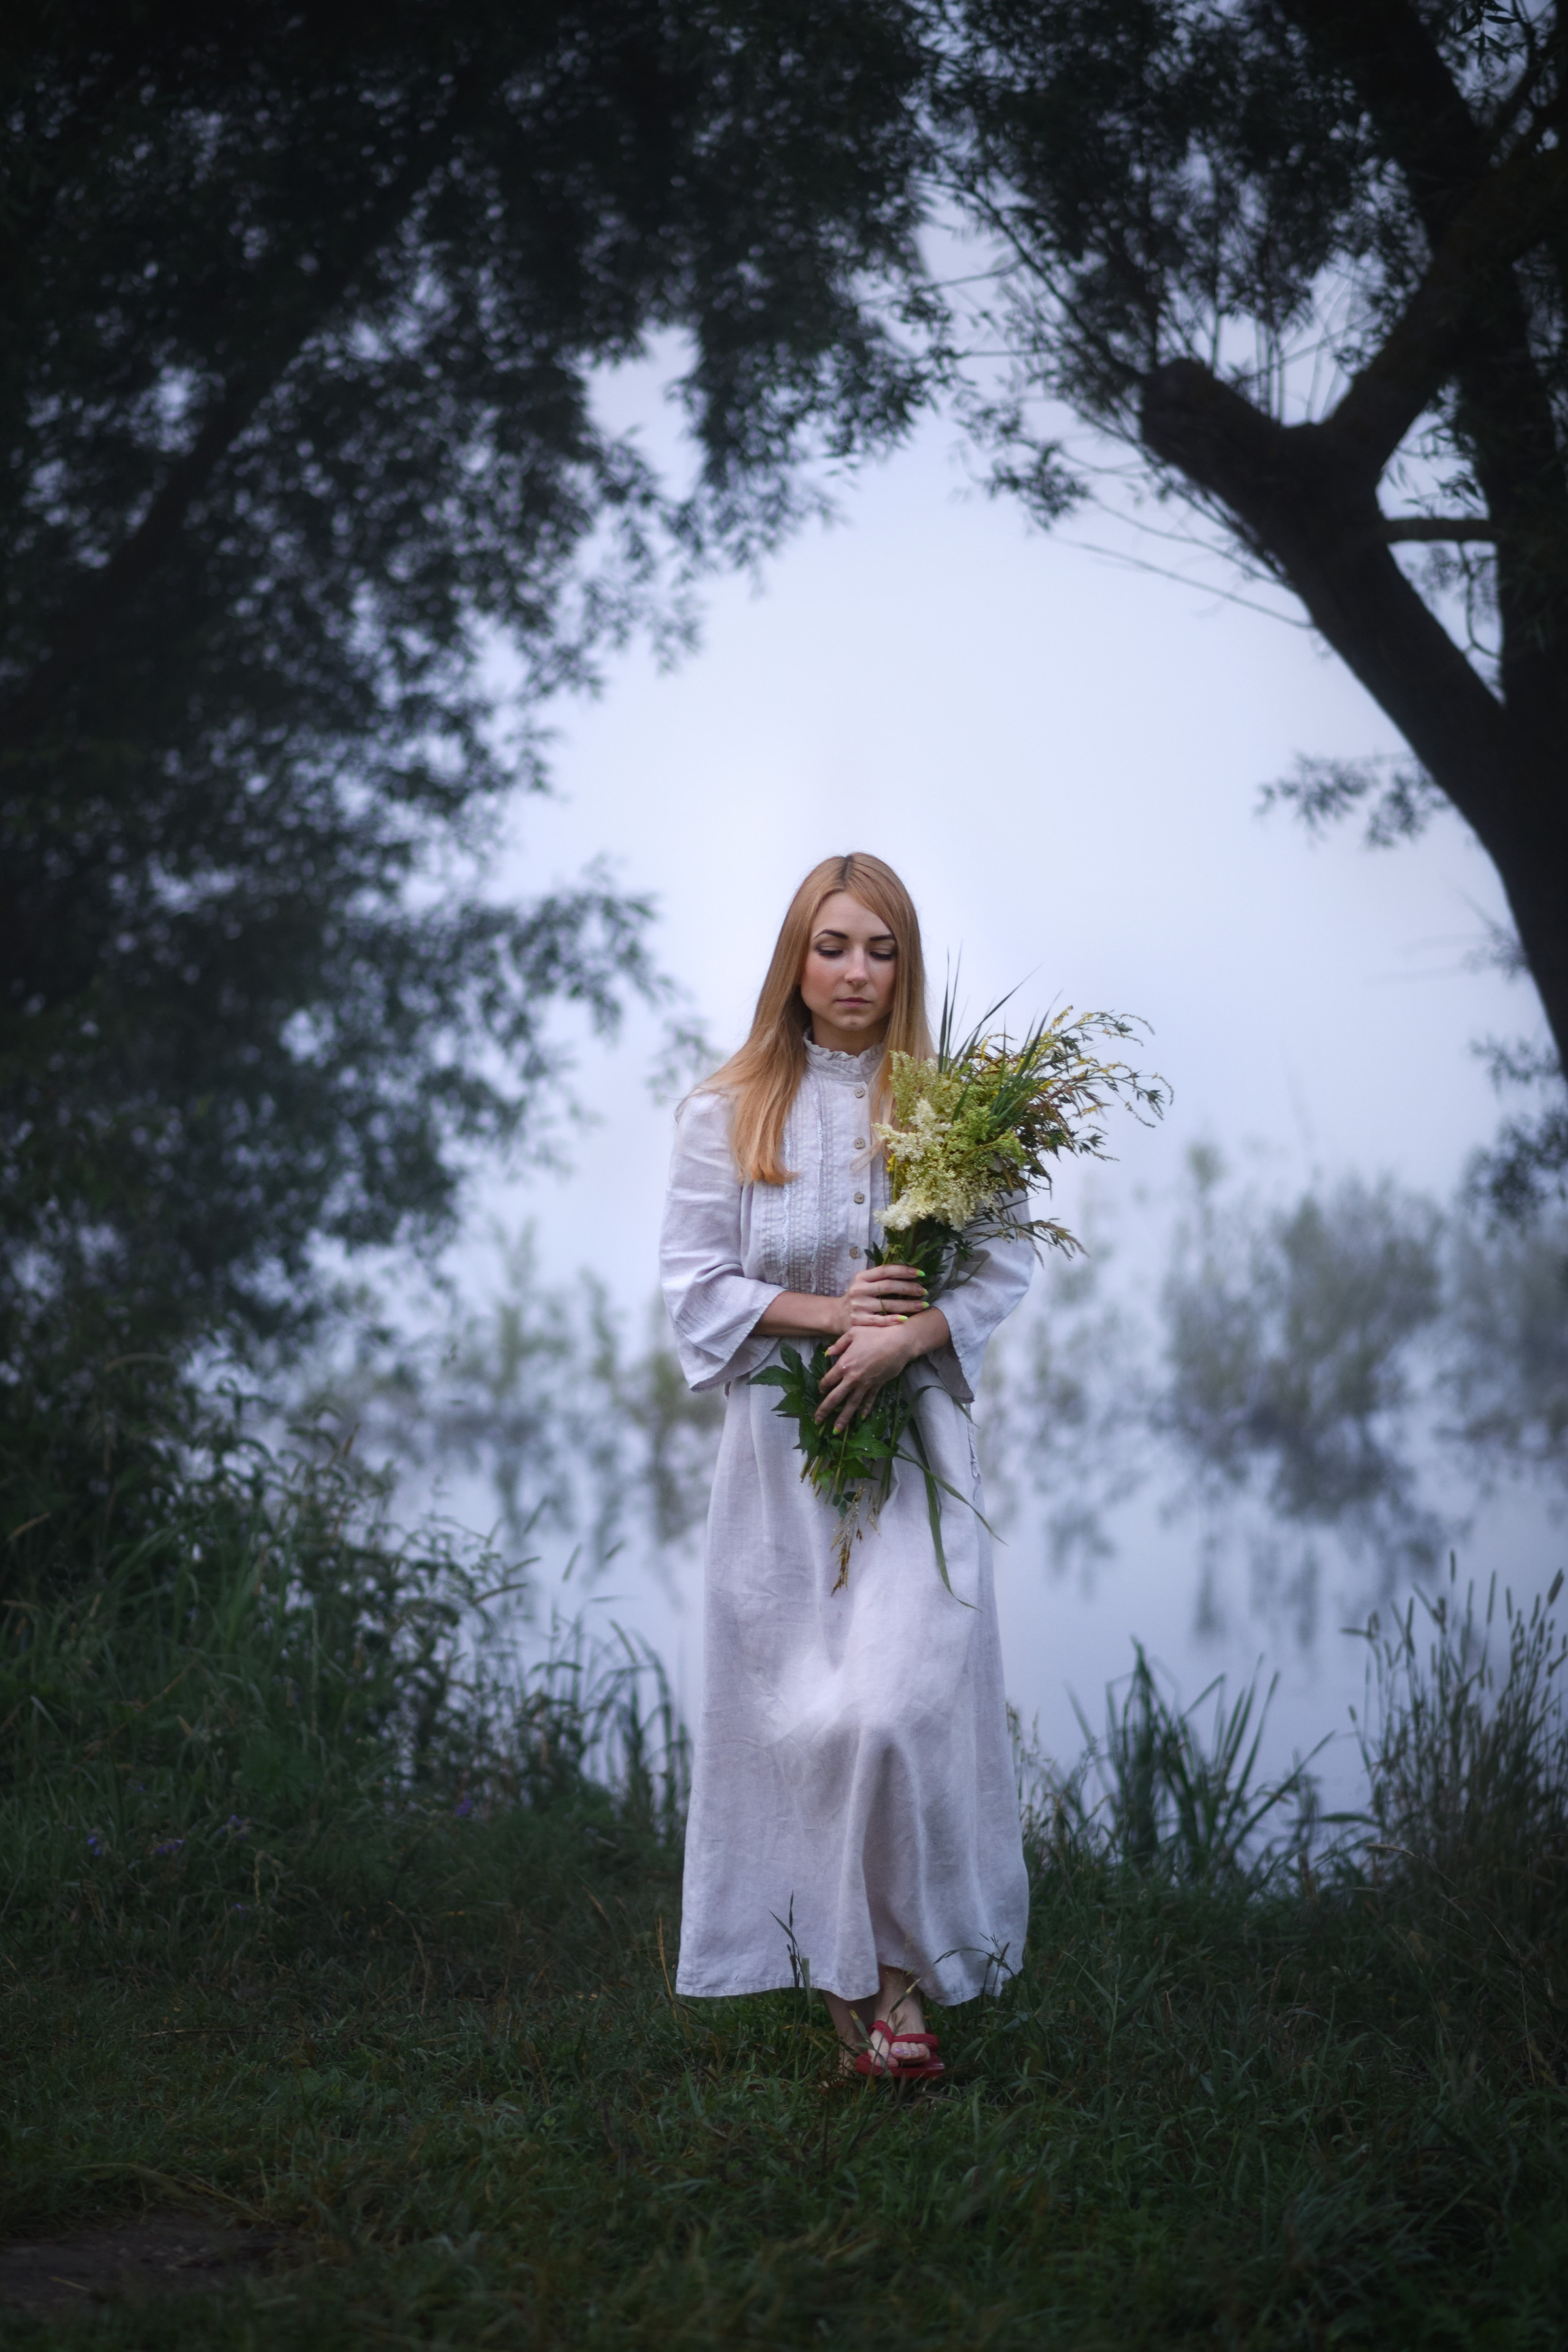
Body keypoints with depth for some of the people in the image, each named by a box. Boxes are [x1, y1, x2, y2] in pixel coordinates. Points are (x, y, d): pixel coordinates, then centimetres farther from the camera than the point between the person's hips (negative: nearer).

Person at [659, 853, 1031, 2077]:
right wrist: (821, 1310, -11)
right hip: (781, 1438, 1)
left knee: (900, 1698, -12)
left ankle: (902, 1970, -1)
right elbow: (694, 1282, 2)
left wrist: (904, 1334, -15)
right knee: (794, 1704, 2)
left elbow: (1007, 1267, 2)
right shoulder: (725, 1113, 4)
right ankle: (837, 1971, 13)